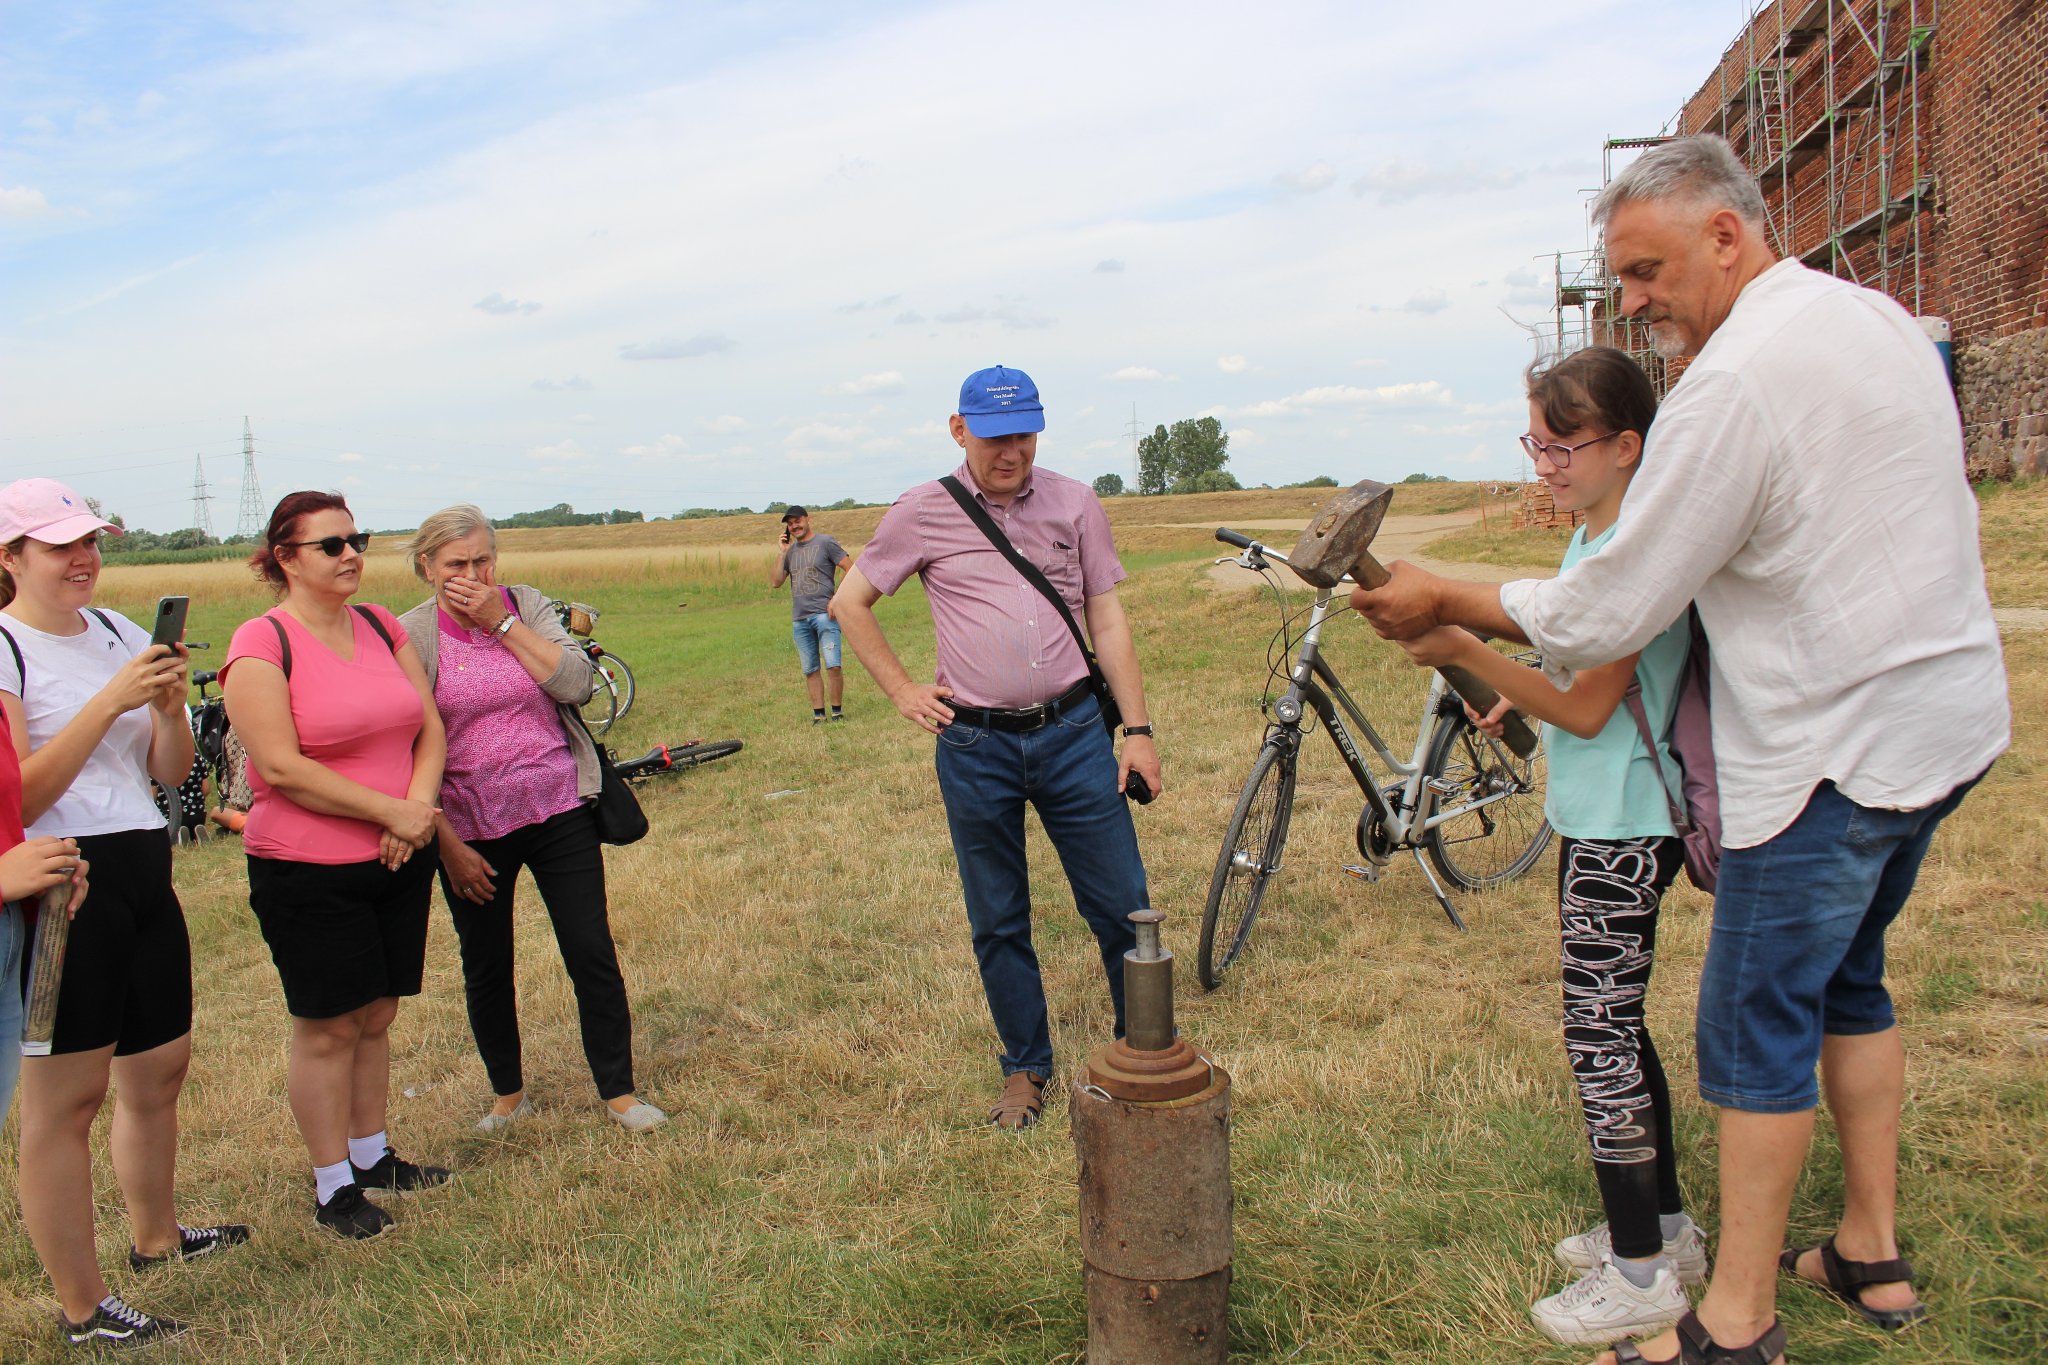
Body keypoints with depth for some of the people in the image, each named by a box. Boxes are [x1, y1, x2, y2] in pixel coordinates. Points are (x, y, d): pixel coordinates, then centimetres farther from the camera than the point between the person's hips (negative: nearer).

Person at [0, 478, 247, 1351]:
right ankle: (82, 1309, 12)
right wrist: (111, 699, -23)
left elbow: (170, 772, 10)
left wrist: (170, 705, -9)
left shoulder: (118, 633, 11)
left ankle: (155, 1236, 39)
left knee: (160, 1068, 18)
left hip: (144, 872, 7)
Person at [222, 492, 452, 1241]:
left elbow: (429, 727, 7)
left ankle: (372, 1155, 32)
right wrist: (391, 810, -19)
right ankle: (333, 1186, 19)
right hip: (309, 871, -6)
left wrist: (420, 805, -10)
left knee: (376, 1016, 16)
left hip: (398, 861, 6)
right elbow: (281, 766, -20)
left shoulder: (381, 626, 8)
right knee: (329, 1027, 4)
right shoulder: (262, 644, -12)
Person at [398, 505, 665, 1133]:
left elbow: (575, 683, -14)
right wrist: (447, 844, -9)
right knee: (486, 969, 13)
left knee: (593, 954, 2)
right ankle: (508, 1094, 33)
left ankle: (620, 1093, 17)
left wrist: (502, 621, -16)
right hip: (470, 826, -1)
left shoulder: (528, 606, 0)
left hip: (559, 811, 1)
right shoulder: (411, 636, -6)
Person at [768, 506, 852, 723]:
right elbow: (775, 582, 10)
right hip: (799, 618, 5)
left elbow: (852, 569, -4)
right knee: (810, 670, 5)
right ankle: (818, 715, 9)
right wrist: (783, 553, 3)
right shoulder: (791, 550, 16)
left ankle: (837, 712, -3)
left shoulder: (825, 543, 1)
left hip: (824, 614, -5)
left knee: (833, 666, -12)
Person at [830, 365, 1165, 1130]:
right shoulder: (923, 513, 0)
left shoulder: (1074, 505, 4)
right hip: (976, 749, 0)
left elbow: (1108, 619, 7)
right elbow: (849, 603, 11)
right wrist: (902, 691, 4)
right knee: (998, 923, 10)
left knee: (1122, 906, 4)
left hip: (1072, 733, 1)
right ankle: (1026, 1067, 28)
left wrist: (1138, 730, 3)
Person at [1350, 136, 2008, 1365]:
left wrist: (1445, 605, -8)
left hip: (1833, 747, -10)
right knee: (1849, 980, 21)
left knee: (1758, 1025, 1)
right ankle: (1875, 1254, 33)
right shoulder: (1878, 318, 8)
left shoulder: (1735, 385, -22)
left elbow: (1608, 616, -20)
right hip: (1949, 714, 10)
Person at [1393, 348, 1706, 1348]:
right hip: (1603, 821, 10)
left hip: (1621, 833, -10)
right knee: (1614, 1027, 18)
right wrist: (1518, 697, 10)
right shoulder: (1593, 540, 11)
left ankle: (1640, 1275, 10)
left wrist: (1464, 651, -22)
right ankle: (1665, 1228, 32)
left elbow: (1587, 709, -21)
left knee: (1599, 1036, -3)